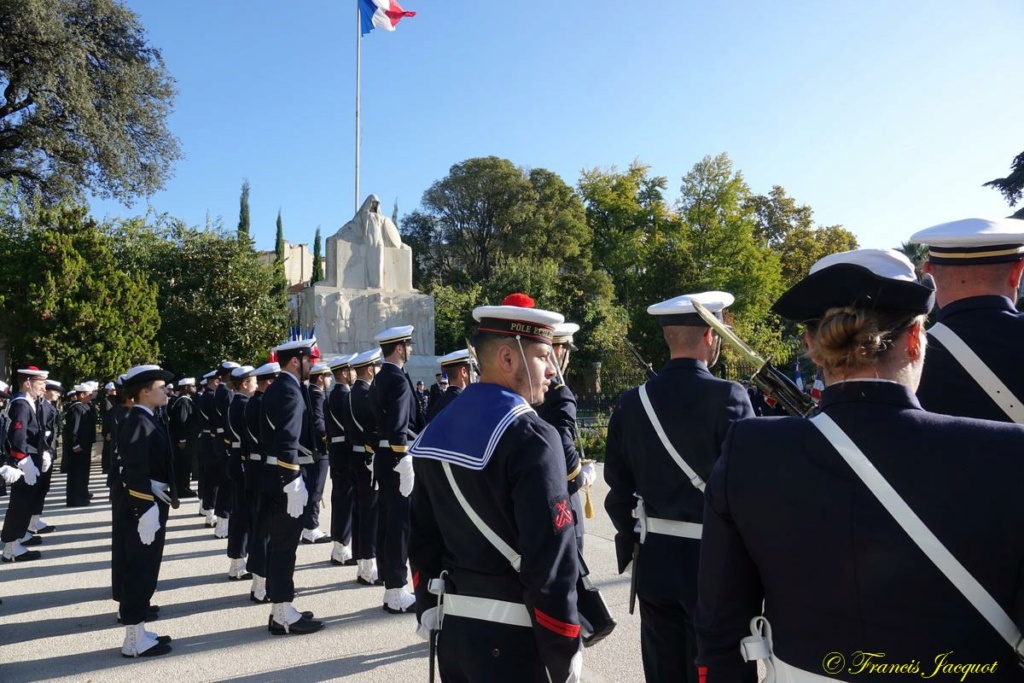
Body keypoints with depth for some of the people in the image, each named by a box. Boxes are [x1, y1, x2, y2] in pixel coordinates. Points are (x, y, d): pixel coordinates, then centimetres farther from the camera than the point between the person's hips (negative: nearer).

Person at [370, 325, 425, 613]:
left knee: (386, 523, 13)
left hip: (383, 457, 10)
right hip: (397, 458, -10)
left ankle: (391, 588, 23)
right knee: (400, 525, -3)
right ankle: (397, 593, 5)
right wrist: (404, 463, -23)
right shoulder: (398, 380, -16)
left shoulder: (379, 379, 14)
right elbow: (398, 428, -23)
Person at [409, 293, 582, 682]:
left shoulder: (436, 432, 5)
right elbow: (550, 558, -21)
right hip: (511, 635, -7)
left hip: (452, 627, 7)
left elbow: (422, 535, 11)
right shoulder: (530, 438, -19)